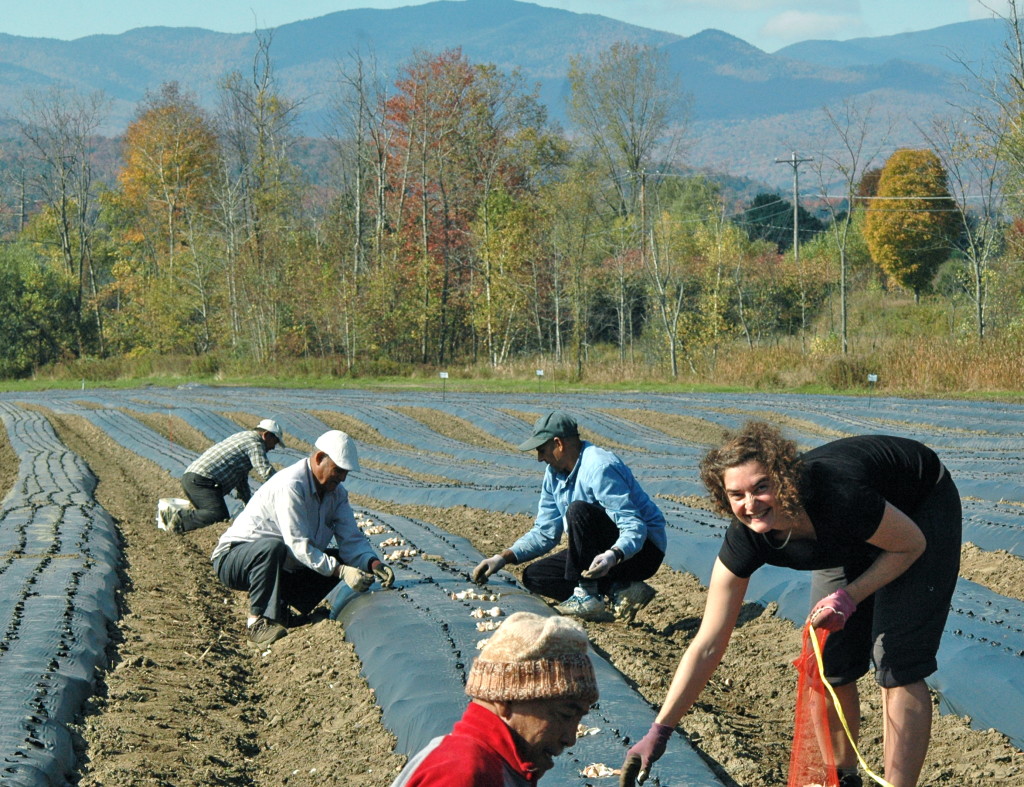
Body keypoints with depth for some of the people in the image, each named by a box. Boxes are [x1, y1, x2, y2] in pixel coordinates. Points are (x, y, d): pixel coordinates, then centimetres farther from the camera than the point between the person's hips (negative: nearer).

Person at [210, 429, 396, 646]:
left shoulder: (336, 492, 3)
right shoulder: (290, 486, -25)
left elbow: (352, 539, -5)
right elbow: (298, 544, -32)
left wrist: (374, 564, -25)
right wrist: (341, 571, -40)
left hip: (283, 567, 8)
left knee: (342, 558, -5)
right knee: (272, 547, -40)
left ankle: (279, 605, 0)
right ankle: (259, 621, -29)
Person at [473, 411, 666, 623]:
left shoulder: (599, 468, -23)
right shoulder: (554, 474, 6)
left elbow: (634, 528, -30)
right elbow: (545, 533, 13)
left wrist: (612, 556, -49)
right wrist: (503, 558, 1)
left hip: (642, 550, -9)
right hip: (604, 551, 9)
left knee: (578, 510, -30)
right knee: (534, 577, -1)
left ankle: (587, 597, -23)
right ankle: (619, 590, -7)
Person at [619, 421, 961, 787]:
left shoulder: (837, 495, -43)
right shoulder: (745, 541, -28)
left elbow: (912, 543, -22)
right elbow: (707, 646, -22)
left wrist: (850, 598, -32)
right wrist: (659, 731, -23)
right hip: (852, 540, 5)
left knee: (897, 665, -14)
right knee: (829, 664, 2)